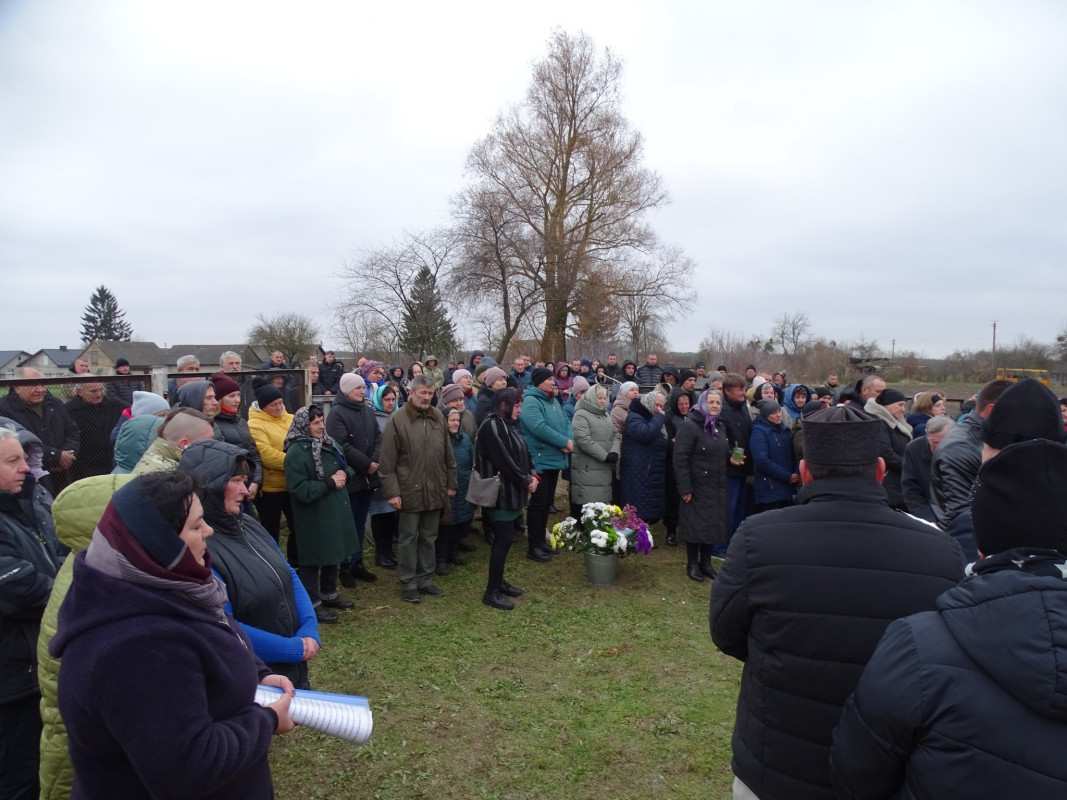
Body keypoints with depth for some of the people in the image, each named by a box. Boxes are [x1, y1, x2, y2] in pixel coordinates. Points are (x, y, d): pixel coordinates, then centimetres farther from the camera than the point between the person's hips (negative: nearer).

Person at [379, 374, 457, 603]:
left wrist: (451, 484, 12)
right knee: (409, 538, 6)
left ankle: (424, 579, 27)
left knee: (429, 538, 14)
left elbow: (448, 455, 14)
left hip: (435, 491, 5)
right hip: (410, 491, -5)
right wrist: (392, 492, -11)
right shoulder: (397, 420, -8)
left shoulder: (438, 418, 8)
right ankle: (408, 583, 18)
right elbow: (387, 462, -9)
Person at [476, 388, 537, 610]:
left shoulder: (510, 425, 12)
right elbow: (504, 460, -22)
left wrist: (532, 475, -3)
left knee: (505, 538, 15)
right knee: (504, 540, -6)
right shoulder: (491, 427, -17)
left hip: (511, 491, 9)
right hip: (500, 492, -9)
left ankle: (498, 581, 27)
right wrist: (526, 482, -14)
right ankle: (491, 592, 4)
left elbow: (524, 453, 13)